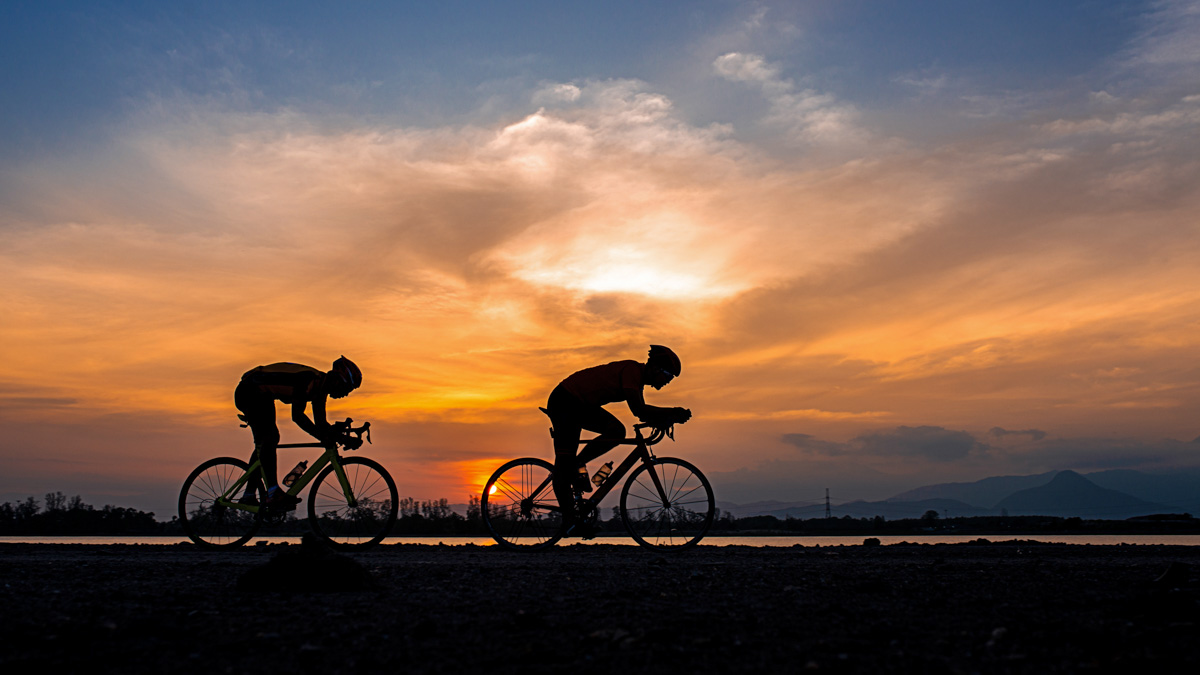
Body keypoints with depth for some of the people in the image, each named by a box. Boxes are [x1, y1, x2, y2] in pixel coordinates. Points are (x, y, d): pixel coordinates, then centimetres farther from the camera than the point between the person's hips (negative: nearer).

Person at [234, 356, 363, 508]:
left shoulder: (320, 386, 3)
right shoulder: (310, 380, -27)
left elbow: (320, 422, 7)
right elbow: (297, 415, -30)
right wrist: (323, 436, -30)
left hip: (263, 396, 11)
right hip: (249, 392, -11)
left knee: (264, 442, 13)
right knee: (268, 439, -23)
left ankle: (248, 496, 19)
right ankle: (273, 494, -31)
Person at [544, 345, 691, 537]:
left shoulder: (637, 378, 9)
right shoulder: (632, 370, -20)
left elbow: (643, 413, 13)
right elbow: (638, 409, -30)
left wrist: (671, 418, -2)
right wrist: (673, 413, -25)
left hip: (582, 405, 9)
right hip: (564, 401, -9)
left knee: (617, 431, -9)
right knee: (565, 461, -9)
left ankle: (578, 464, 2)